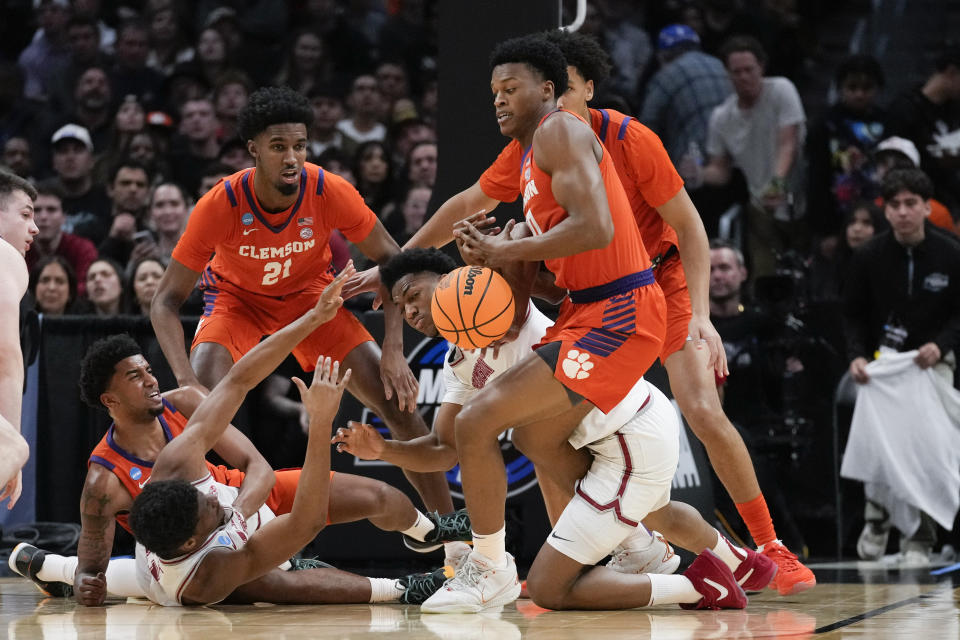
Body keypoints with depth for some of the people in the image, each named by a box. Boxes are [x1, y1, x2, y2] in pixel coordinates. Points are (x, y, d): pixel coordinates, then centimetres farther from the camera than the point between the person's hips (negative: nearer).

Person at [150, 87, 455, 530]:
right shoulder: (219, 205, -32)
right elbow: (166, 301, -25)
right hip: (237, 298, -1)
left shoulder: (331, 193, -28)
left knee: (398, 401, -10)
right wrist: (185, 379, -41)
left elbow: (391, 261, -13)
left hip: (311, 294, 1)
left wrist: (393, 351, -24)